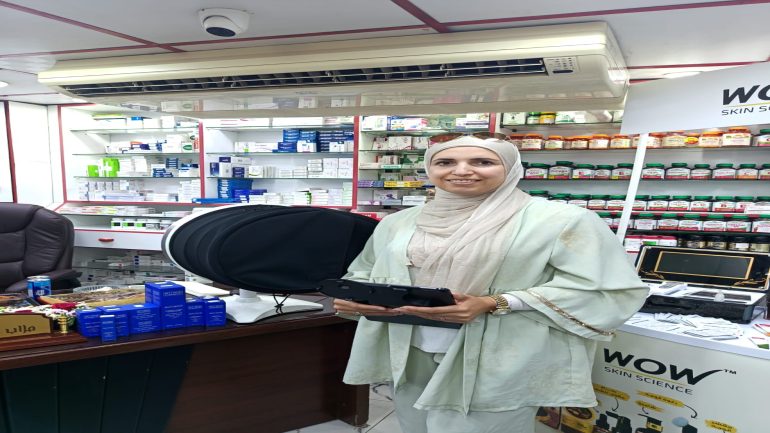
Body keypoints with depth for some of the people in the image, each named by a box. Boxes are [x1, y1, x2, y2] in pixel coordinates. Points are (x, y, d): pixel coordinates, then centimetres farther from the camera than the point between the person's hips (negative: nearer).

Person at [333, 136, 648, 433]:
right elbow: (364, 272, 19)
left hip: (499, 365, -5)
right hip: (410, 356, 5)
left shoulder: (561, 220, -6)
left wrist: (495, 304, -21)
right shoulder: (400, 222, 9)